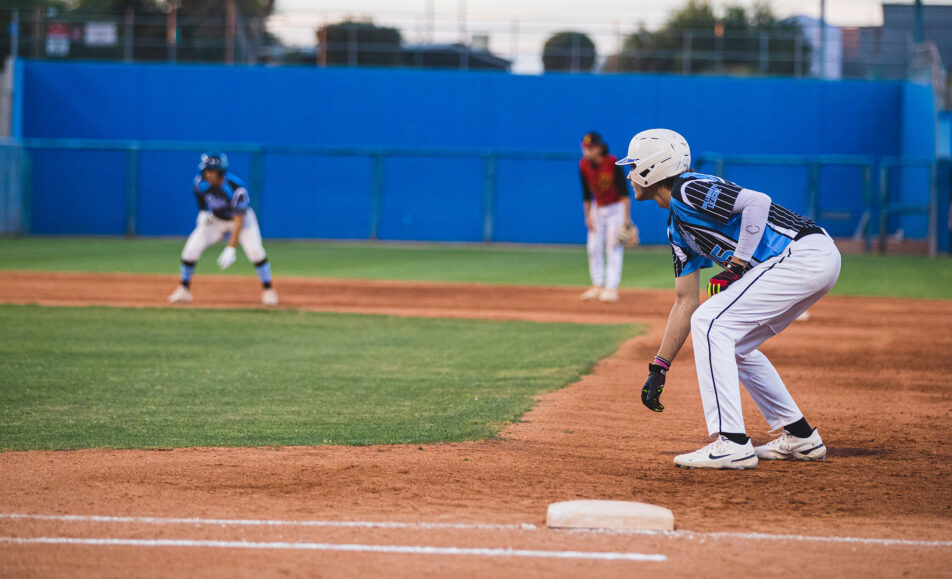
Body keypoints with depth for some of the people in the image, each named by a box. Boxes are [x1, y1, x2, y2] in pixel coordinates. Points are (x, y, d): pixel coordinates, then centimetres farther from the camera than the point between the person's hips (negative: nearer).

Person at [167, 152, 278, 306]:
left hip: (243, 218, -4)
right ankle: (184, 289, 5)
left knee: (255, 251, -23)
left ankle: (268, 290, -3)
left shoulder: (237, 189, -36)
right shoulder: (201, 182, -21)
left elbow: (239, 222, -36)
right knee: (191, 248, -13)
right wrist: (203, 212, -10)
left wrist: (231, 249, -42)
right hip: (215, 219, 4)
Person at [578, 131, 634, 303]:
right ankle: (598, 286, 12)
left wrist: (626, 218, -21)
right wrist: (588, 216, 1)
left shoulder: (613, 163, -23)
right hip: (597, 209, 5)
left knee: (613, 247, -10)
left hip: (616, 207, -5)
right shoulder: (584, 166, -9)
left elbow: (624, 192, -19)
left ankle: (612, 288, -9)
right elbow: (586, 193, 3)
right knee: (594, 247, 3)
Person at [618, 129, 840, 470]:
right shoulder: (677, 228, 21)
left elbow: (757, 202, -21)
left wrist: (737, 266, -15)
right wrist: (659, 368, 19)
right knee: (734, 344, 20)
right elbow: (685, 302, 23)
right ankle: (799, 438, 25)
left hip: (804, 253, -10)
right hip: (815, 263, 10)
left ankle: (732, 444, -15)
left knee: (710, 324, -13)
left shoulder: (688, 191, -8)